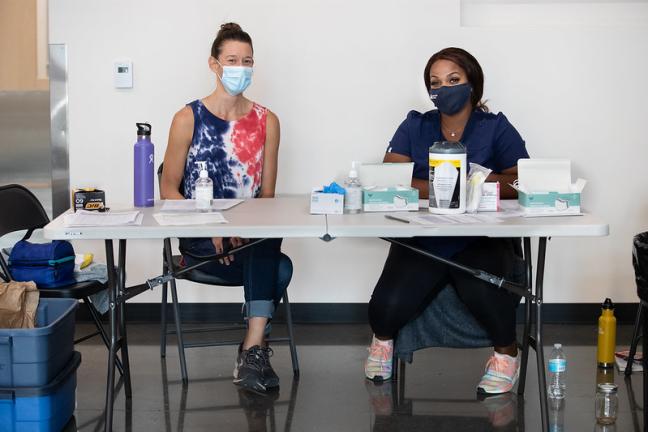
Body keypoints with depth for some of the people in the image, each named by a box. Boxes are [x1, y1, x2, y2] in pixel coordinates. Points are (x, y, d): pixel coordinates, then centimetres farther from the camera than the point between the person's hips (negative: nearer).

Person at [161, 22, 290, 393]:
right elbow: (169, 189, 0)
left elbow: (267, 194, 8)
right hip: (200, 242, -3)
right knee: (278, 267, -32)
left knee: (264, 249, -36)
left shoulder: (266, 121, 9)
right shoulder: (189, 119, 0)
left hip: (251, 234, 3)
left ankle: (252, 350, -32)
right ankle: (257, 348, -21)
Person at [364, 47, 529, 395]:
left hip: (481, 242, -2)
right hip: (421, 241, 2)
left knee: (482, 291, -35)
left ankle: (506, 352, -1)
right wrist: (437, 189, -16)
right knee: (388, 306, -24)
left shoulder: (495, 128, 7)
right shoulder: (415, 126, 13)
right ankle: (383, 339, 16)